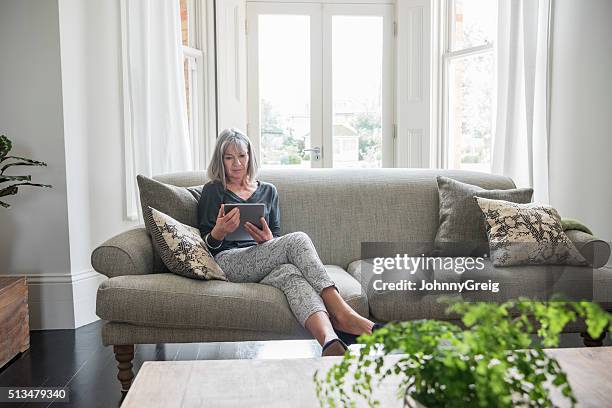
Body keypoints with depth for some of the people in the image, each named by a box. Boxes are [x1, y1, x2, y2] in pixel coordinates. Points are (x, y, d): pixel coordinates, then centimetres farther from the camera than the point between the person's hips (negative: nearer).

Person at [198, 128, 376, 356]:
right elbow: (207, 243, 6)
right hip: (228, 262, -4)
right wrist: (219, 232, -18)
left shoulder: (268, 191, 25)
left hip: (264, 262, 4)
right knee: (298, 240, -31)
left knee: (290, 274, -37)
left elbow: (277, 239, 18)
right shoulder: (213, 191, 14)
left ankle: (330, 340, -60)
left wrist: (268, 241, -8)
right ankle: (342, 316, -43)